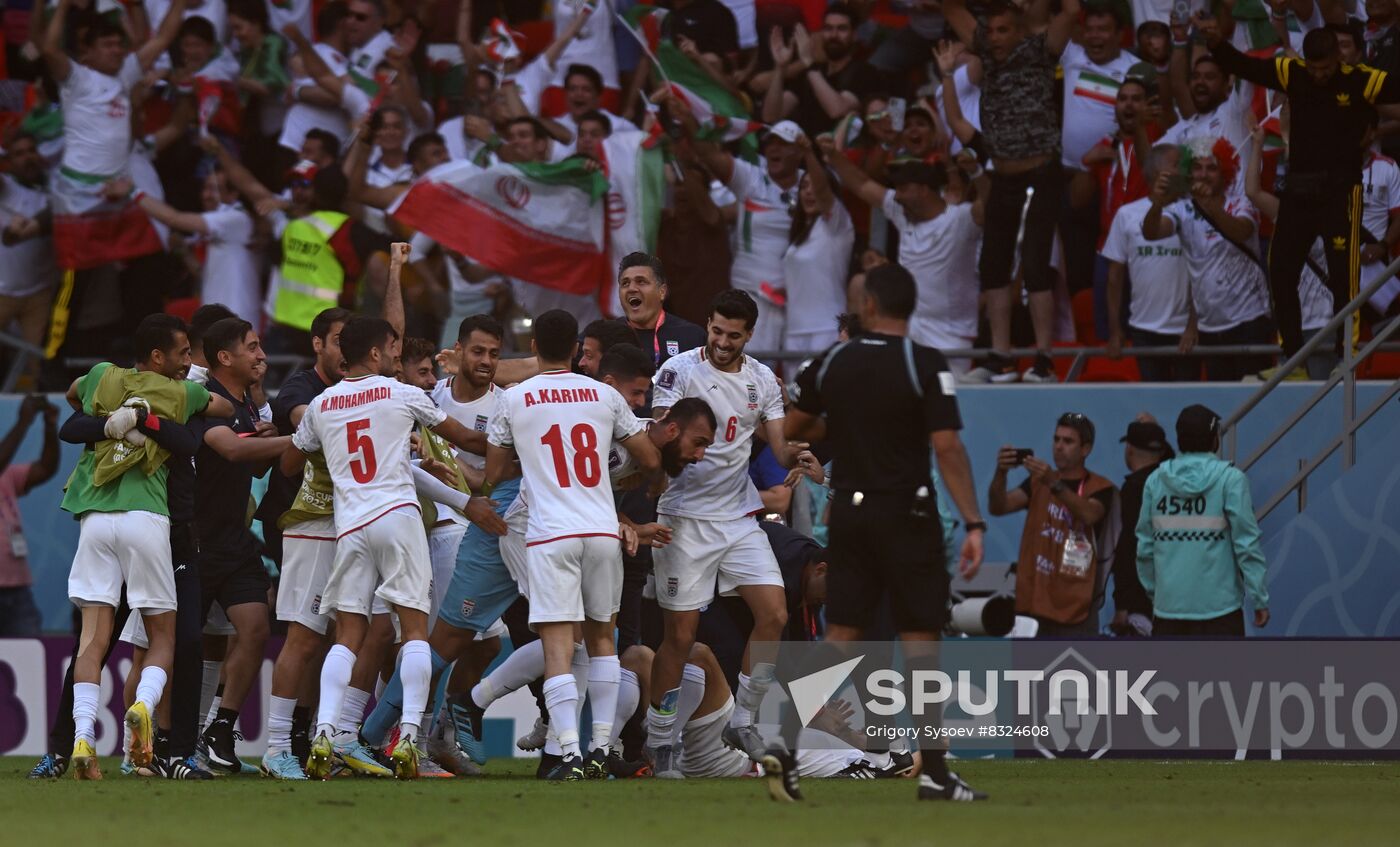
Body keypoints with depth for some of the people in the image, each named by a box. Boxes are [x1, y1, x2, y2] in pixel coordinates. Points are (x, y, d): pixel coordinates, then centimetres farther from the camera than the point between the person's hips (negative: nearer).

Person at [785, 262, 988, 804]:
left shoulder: (833, 363, 3)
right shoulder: (924, 365, -9)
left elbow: (792, 429, 15)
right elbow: (947, 447, -15)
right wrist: (972, 523, -14)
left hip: (849, 511, 4)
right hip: (906, 515, -4)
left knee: (840, 637, 9)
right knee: (920, 639, 0)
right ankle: (933, 771, -1)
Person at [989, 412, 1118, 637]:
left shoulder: (1099, 488, -1)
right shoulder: (1037, 482, 12)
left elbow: (1088, 514, -23)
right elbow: (998, 507, -3)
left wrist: (1054, 483, -38)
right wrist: (1001, 473, -23)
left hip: (1075, 611, -4)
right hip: (1032, 606, 4)